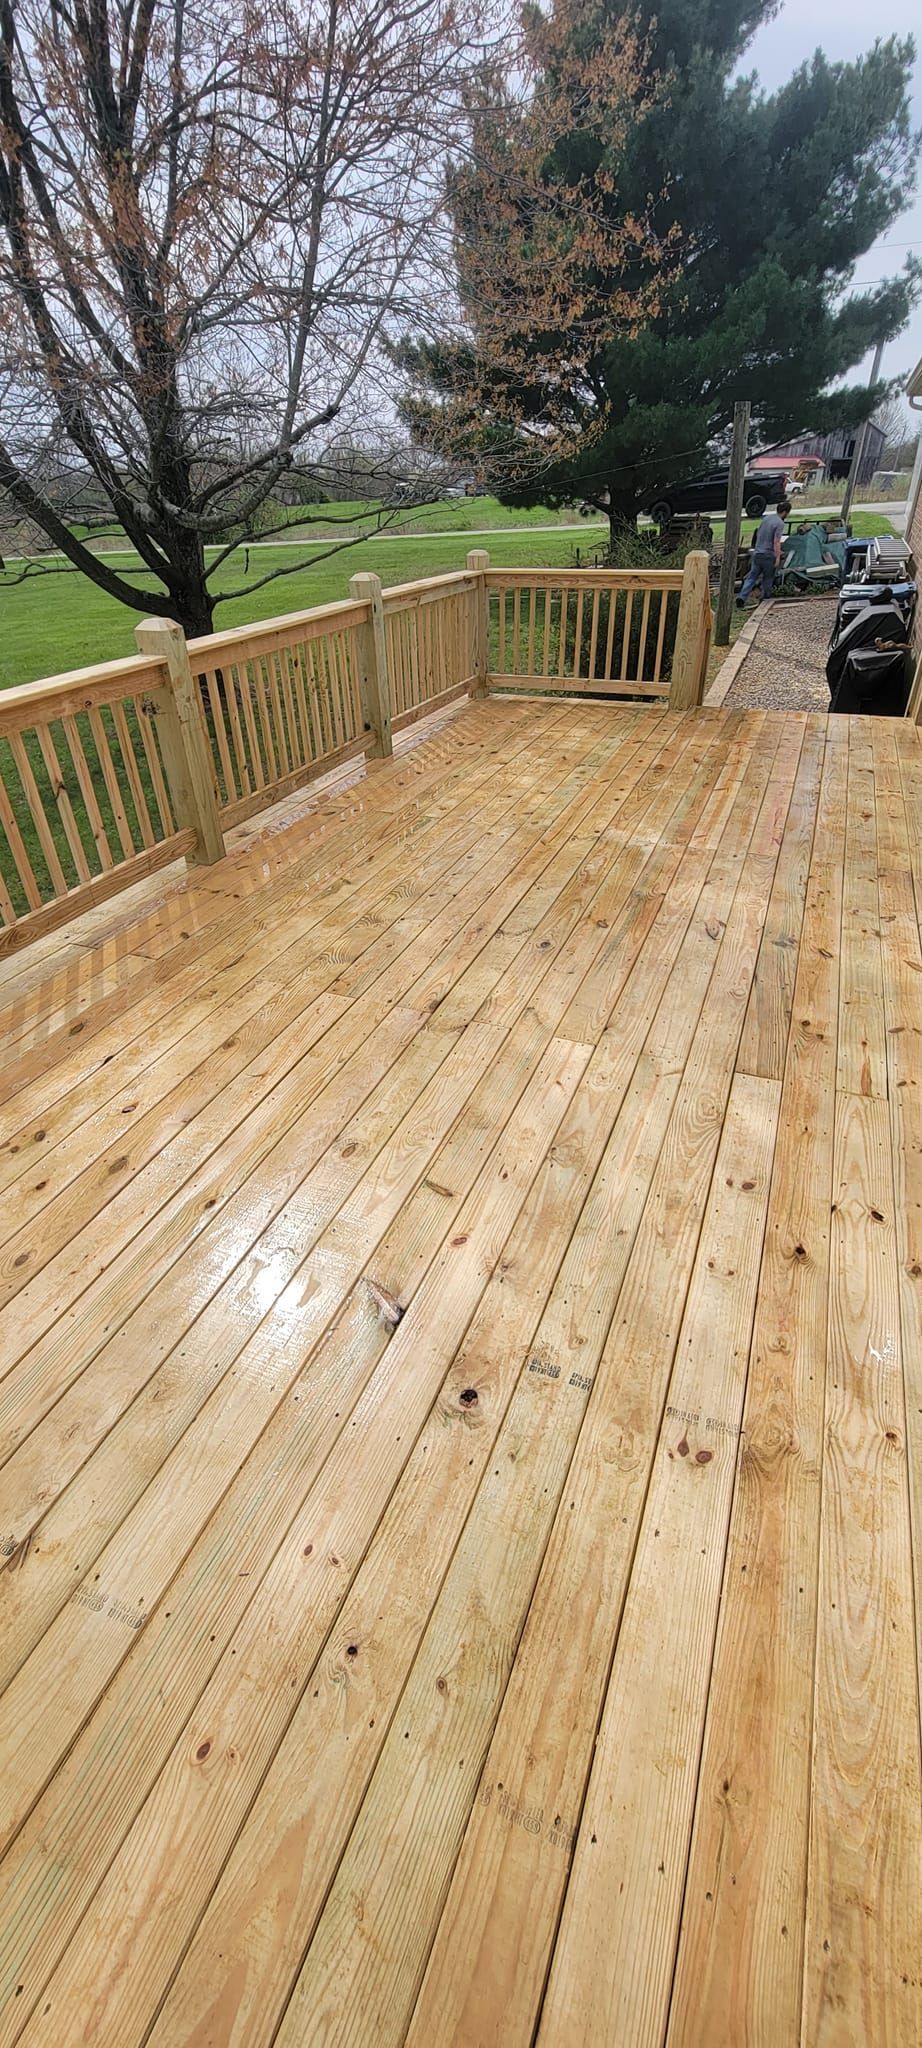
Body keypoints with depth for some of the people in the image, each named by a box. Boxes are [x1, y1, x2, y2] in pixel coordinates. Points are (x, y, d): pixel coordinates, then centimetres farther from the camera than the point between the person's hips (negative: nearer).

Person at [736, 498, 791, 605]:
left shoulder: (766, 517, 9)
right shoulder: (780, 523, -14)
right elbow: (776, 542, -21)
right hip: (768, 555, -6)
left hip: (757, 553, 6)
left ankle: (742, 597, -10)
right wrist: (778, 557, -19)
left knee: (752, 577, 5)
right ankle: (766, 599, 21)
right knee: (768, 579, 11)